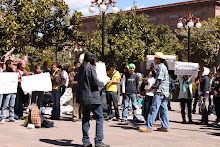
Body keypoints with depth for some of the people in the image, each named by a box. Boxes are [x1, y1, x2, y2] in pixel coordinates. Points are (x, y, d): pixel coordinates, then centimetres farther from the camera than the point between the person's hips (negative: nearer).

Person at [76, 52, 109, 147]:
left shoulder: (81, 68, 13)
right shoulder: (90, 67, -11)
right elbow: (95, 82, -16)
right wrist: (102, 83, 4)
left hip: (83, 97, 8)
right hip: (92, 97, -8)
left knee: (85, 118, 10)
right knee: (99, 118, -1)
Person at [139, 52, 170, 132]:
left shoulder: (161, 67, -11)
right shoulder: (163, 67, 20)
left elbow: (159, 80, -18)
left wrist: (152, 88, -9)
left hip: (160, 92, -10)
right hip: (164, 92, 10)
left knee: (153, 109, -10)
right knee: (163, 109, 10)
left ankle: (148, 126, -10)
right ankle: (165, 127, 12)